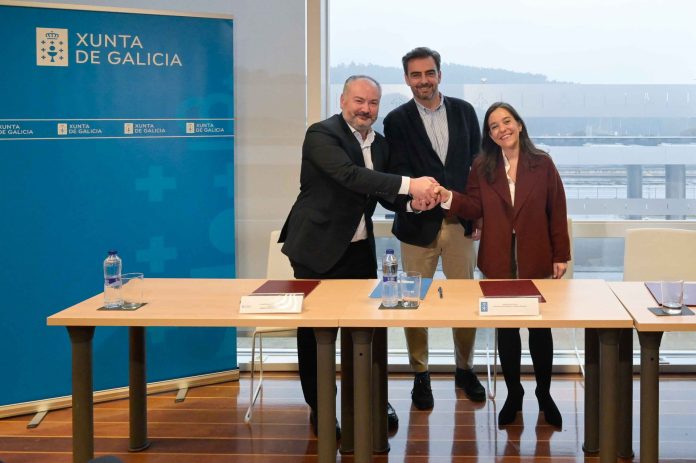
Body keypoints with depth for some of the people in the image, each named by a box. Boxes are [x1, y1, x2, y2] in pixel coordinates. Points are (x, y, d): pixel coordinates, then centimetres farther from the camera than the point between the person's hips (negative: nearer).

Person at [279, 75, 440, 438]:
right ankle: (319, 408, 19)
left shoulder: (380, 144, 10)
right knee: (316, 331, 5)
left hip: (360, 250, 6)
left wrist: (413, 196, -10)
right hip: (319, 249, -6)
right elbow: (349, 175, -29)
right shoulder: (322, 134, -13)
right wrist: (408, 184, -35)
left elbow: (386, 197, 13)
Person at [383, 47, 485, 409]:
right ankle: (420, 376, 18)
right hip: (418, 223, -2)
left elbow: (478, 163, 10)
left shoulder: (464, 111, 6)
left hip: (460, 221, 2)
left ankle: (464, 369, 25)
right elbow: (398, 173, -7)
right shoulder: (397, 121, -1)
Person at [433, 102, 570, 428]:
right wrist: (449, 199, -20)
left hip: (536, 260, -1)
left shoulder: (542, 164, -1)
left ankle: (544, 394, 22)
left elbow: (557, 212, -1)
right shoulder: (482, 168, 4)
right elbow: (475, 208, -1)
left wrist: (560, 255, -3)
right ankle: (513, 394, 23)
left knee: (540, 328, 7)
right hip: (499, 262, 2)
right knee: (506, 329, 10)